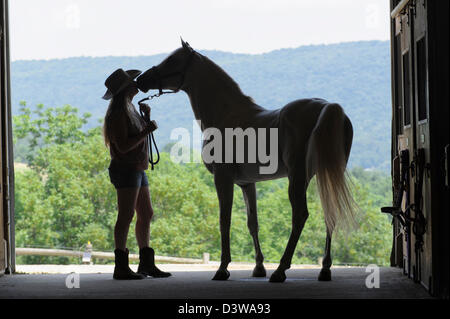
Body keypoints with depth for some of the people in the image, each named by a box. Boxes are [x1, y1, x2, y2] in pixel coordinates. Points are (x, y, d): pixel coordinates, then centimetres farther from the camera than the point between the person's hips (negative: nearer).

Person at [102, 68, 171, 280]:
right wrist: (147, 130, -16)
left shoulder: (129, 109, 16)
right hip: (125, 169, -10)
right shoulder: (117, 114, -14)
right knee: (126, 215, -12)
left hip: (137, 169, 10)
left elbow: (140, 139, 22)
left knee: (146, 215, 12)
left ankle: (146, 264, 17)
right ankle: (121, 267, -12)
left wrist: (147, 118, 8)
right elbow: (123, 146, -20)